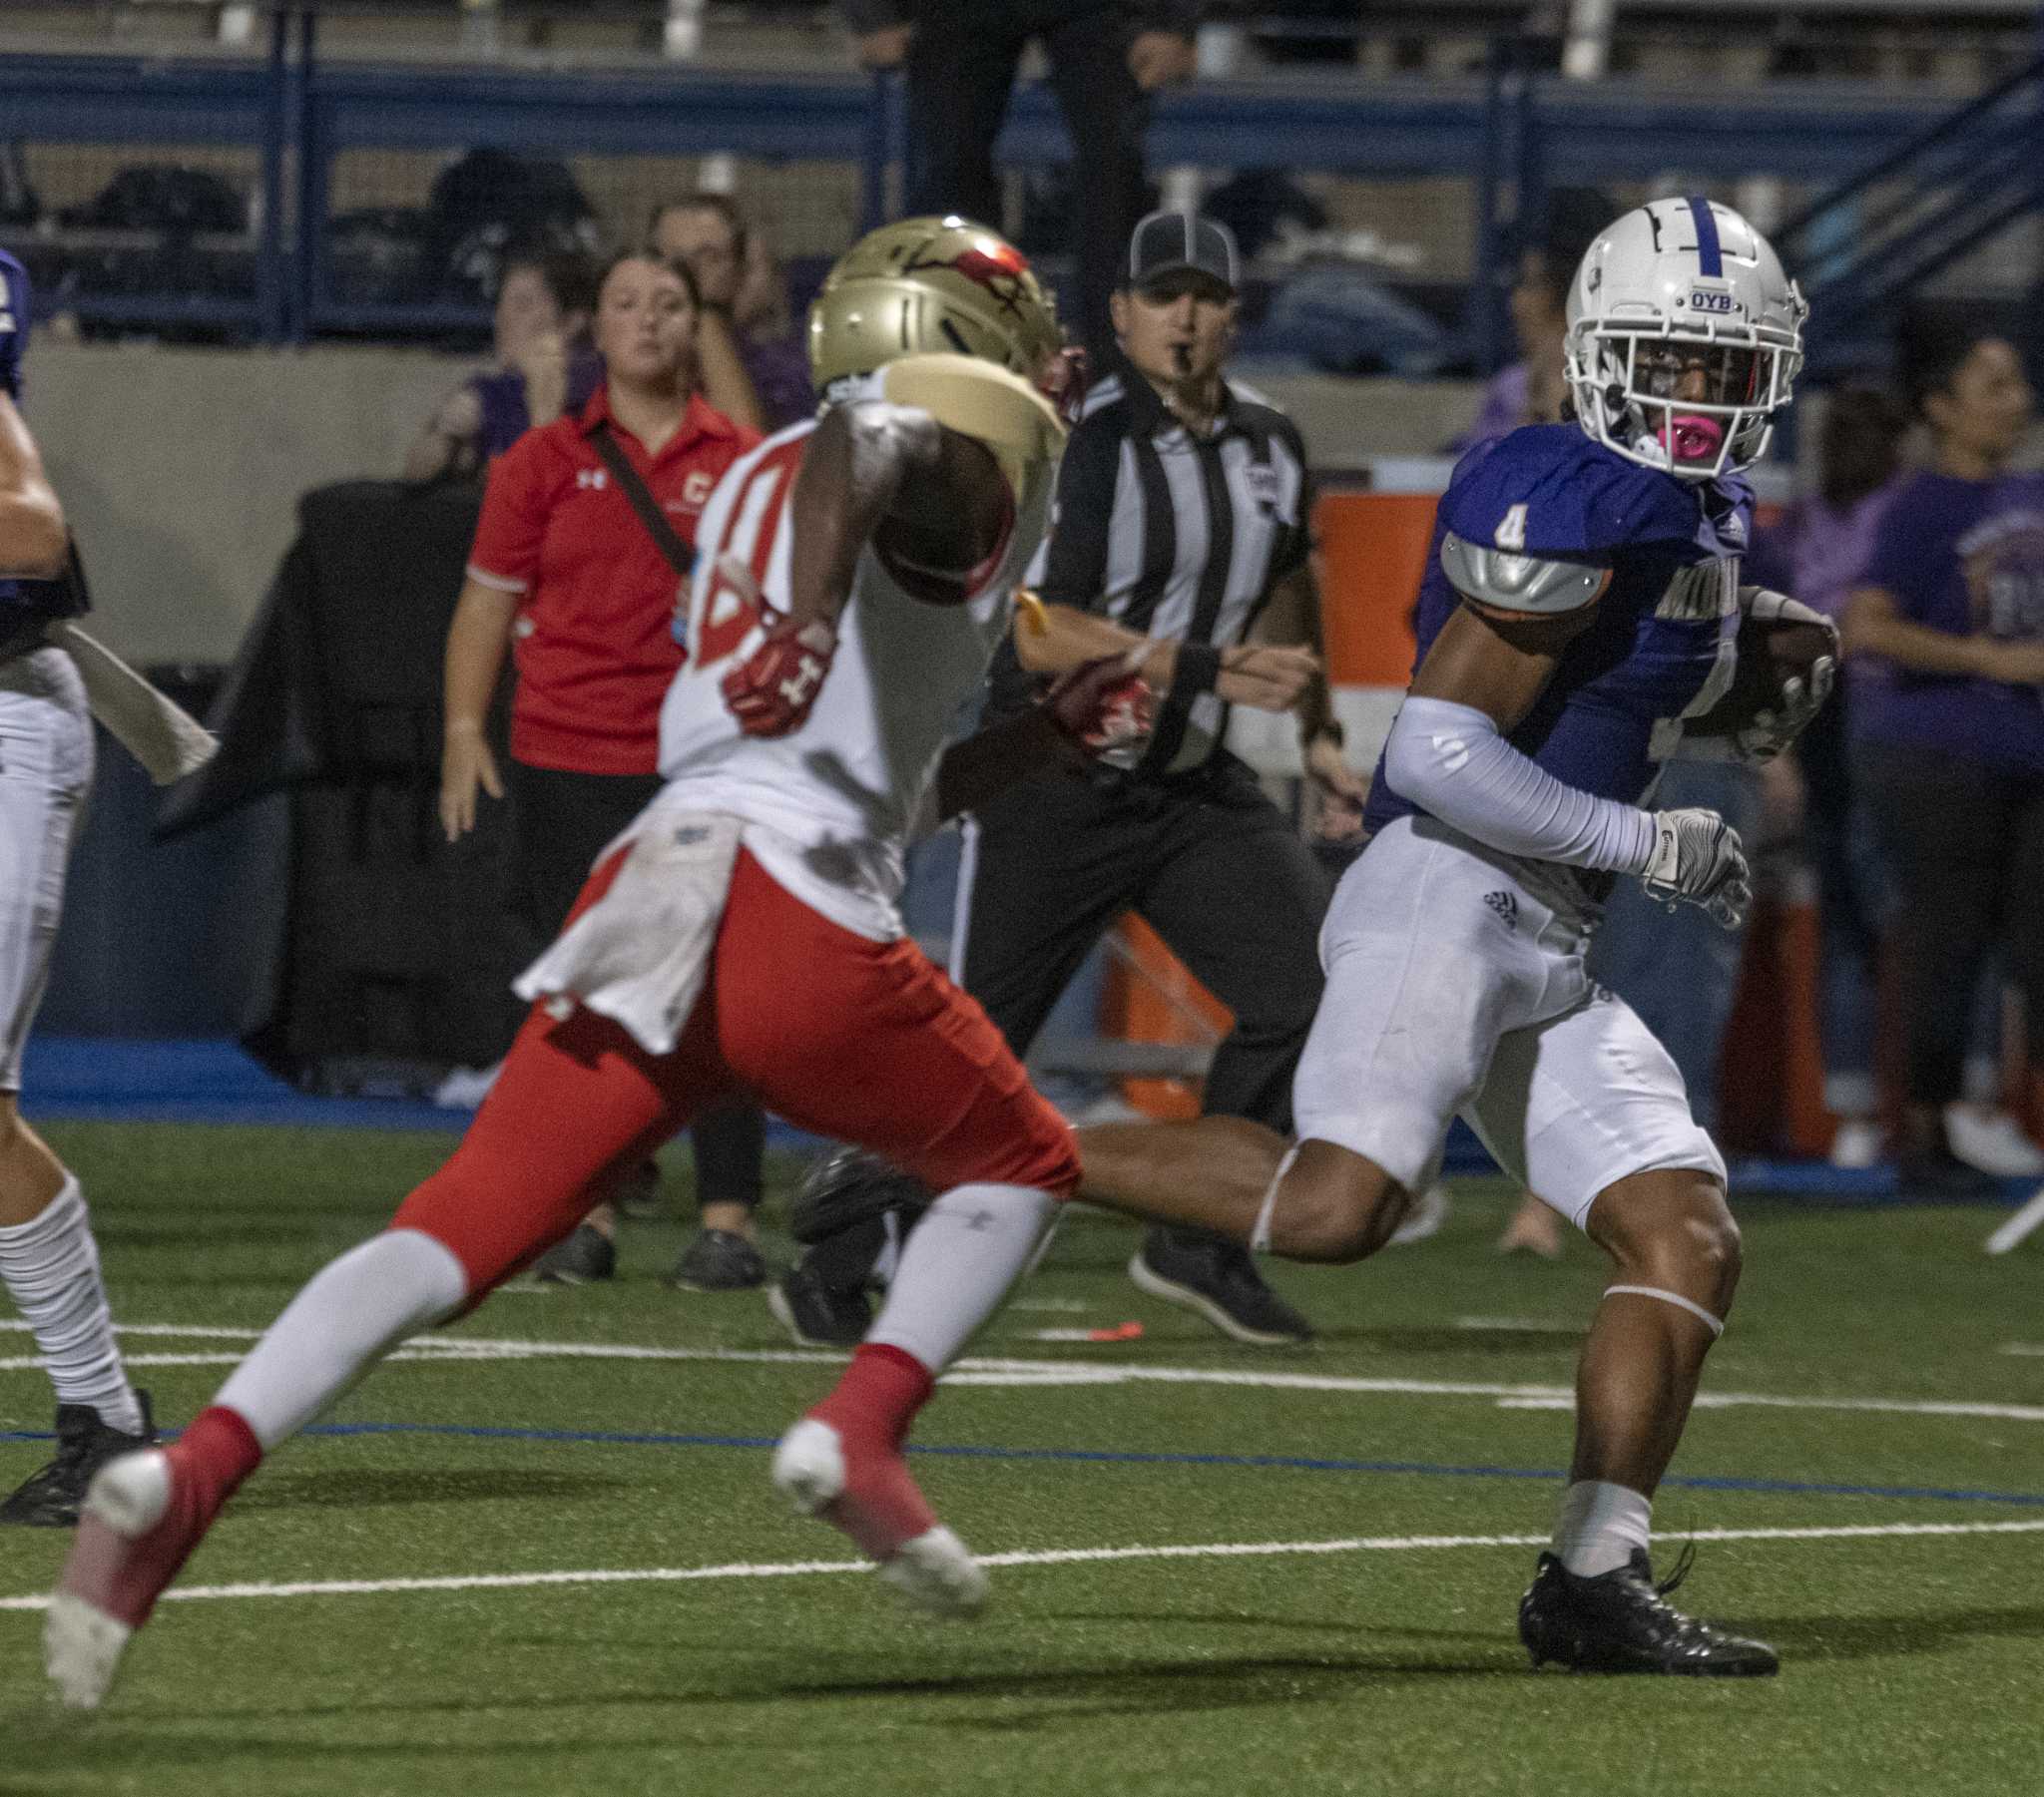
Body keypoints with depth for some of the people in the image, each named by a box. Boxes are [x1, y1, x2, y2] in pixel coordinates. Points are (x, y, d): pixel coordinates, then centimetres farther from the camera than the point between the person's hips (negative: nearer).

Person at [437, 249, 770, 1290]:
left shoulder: (739, 461, 6)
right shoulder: (544, 462, 7)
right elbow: (489, 601, 8)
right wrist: (464, 728, 0)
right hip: (567, 764, 1)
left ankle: (728, 1222, -3)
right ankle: (587, 1216, 9)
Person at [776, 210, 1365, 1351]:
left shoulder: (1270, 445, 5)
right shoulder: (1082, 443, -17)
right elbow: (1043, 634, -23)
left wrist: (1320, 733, 28)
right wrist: (1211, 672, -28)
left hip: (1193, 783, 6)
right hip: (1055, 783, -6)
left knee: (1313, 984, -7)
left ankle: (1205, 1245, 7)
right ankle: (839, 1267, 12)